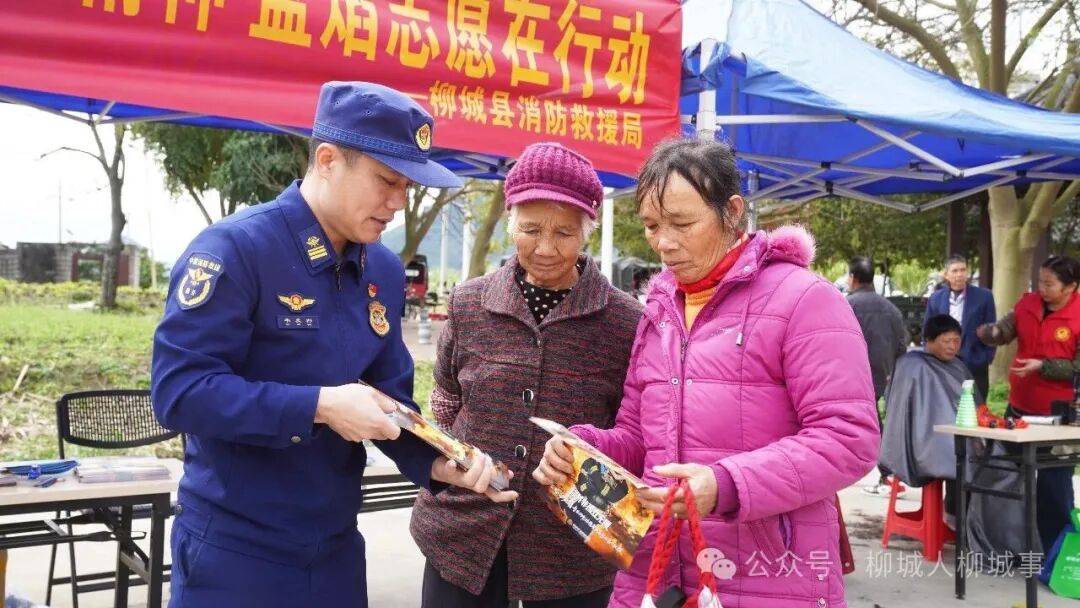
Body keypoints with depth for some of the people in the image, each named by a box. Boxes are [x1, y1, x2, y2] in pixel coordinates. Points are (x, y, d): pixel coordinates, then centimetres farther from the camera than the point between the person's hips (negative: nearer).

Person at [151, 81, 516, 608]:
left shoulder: (384, 270, 4)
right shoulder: (236, 249, -17)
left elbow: (389, 399, 7)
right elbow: (179, 390, -22)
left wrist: (435, 461, -11)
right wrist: (319, 406, -27)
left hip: (336, 544, 6)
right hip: (234, 547, -6)